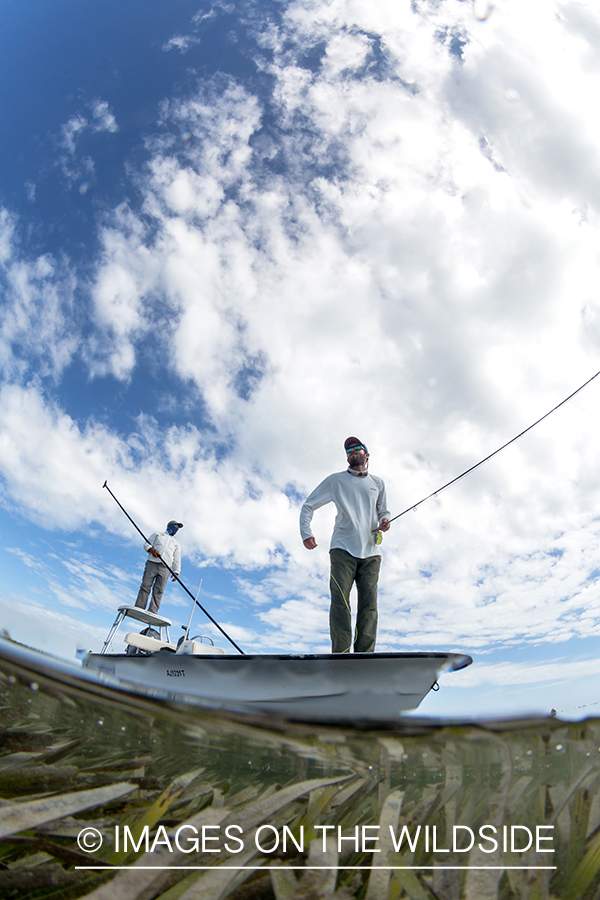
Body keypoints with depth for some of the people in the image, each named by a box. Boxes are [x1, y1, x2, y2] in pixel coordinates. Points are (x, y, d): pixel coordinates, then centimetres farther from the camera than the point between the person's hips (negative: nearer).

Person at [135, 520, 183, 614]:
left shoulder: (176, 543, 28)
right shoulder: (157, 534, 22)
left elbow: (177, 560, 21)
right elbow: (146, 544, 12)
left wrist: (176, 572, 7)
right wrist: (151, 549, -10)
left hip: (165, 568, 2)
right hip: (152, 563, -2)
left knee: (158, 591, -11)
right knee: (145, 586, -12)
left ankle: (152, 612, -17)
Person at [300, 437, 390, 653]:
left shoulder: (377, 483, 21)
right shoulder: (335, 480, 15)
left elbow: (383, 511, 28)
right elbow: (308, 506, 14)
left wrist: (384, 521, 3)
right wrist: (306, 533, -1)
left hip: (370, 551, 2)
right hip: (343, 548, -2)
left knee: (369, 605, -8)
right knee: (340, 602, -13)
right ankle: (340, 655, -14)